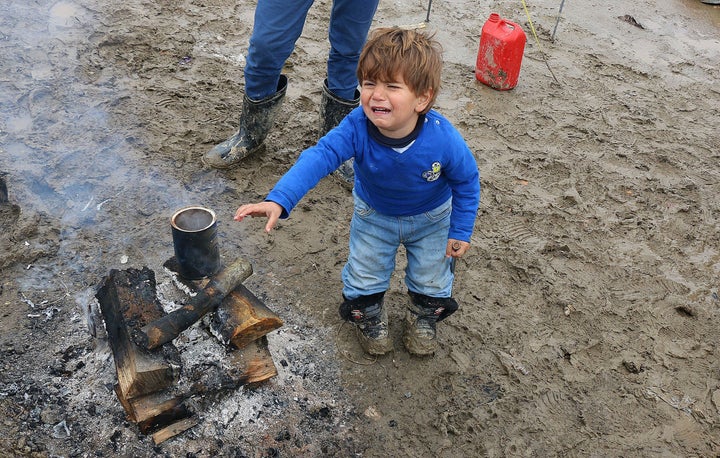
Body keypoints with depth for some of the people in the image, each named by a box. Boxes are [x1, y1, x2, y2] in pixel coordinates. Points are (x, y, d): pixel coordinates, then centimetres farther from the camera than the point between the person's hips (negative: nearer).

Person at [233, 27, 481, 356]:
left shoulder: (443, 139, -36)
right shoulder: (357, 128, -36)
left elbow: (467, 182, -18)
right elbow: (319, 157, -46)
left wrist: (461, 231, -11)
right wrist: (279, 200, -61)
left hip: (430, 218, 0)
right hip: (374, 214, 1)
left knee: (432, 280, 14)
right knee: (364, 277, 9)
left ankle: (423, 317, 46)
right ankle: (370, 317, 41)